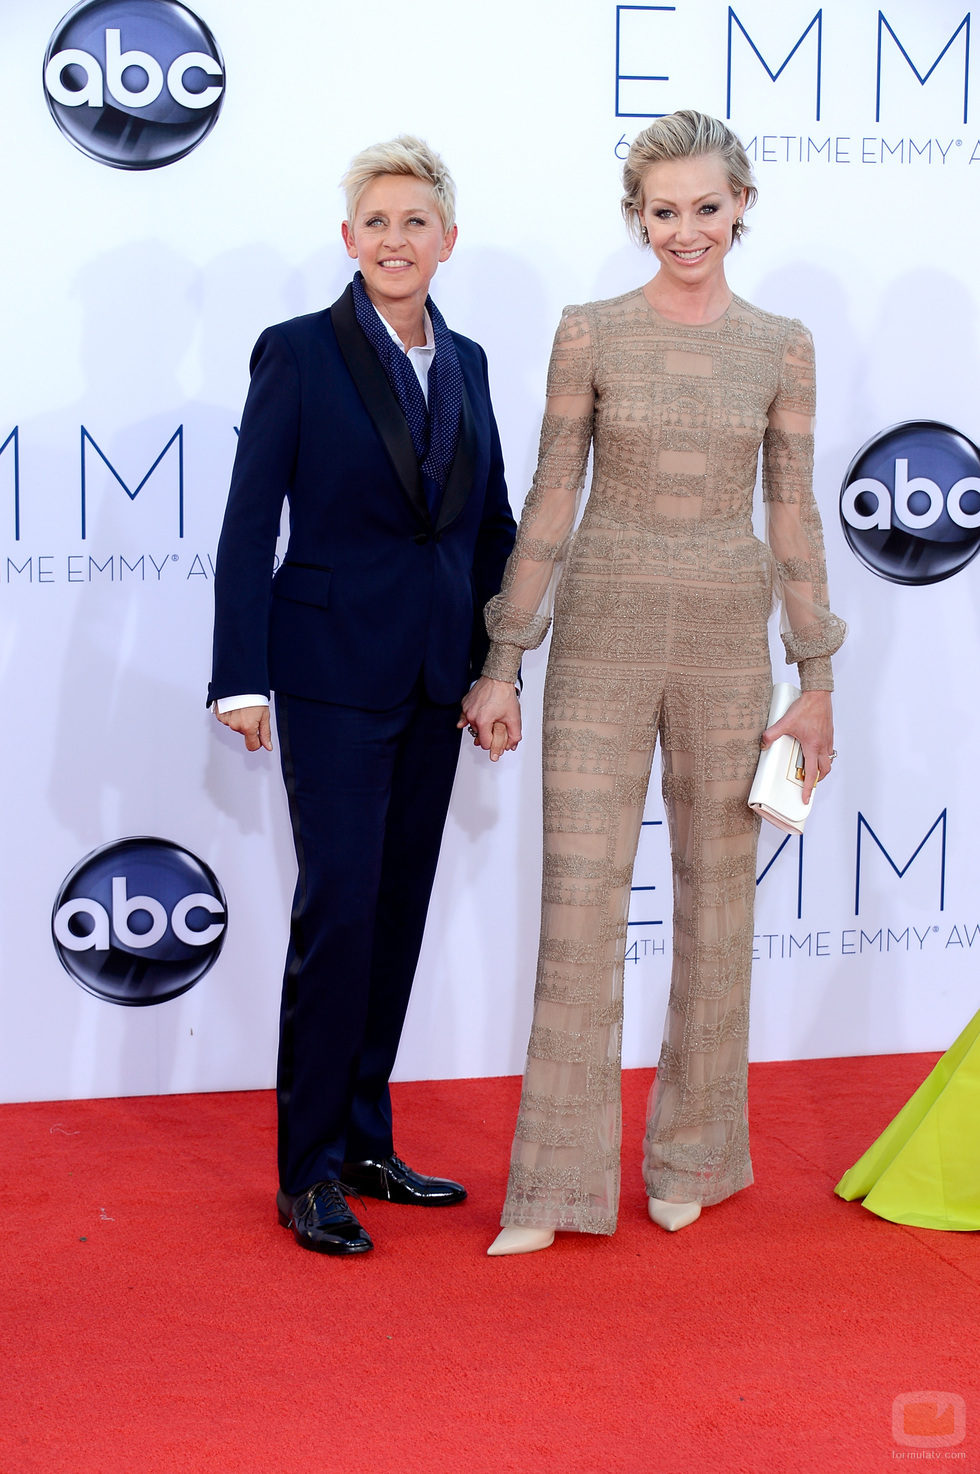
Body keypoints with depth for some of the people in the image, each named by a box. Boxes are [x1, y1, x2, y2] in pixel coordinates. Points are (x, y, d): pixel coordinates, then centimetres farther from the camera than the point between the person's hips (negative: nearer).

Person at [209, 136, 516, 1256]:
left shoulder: (464, 363, 11)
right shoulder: (298, 353, -5)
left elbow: (490, 524, 14)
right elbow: (249, 526, -8)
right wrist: (242, 679, -13)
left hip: (435, 679, 6)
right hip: (334, 671, -6)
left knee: (399, 912, 10)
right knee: (339, 909, -7)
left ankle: (365, 1142, 21)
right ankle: (308, 1170, 4)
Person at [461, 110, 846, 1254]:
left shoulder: (780, 348, 4)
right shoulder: (591, 334, -1)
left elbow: (792, 516, 6)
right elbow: (551, 499, 0)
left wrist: (816, 679, 4)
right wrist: (503, 663, -1)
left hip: (726, 637, 2)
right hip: (605, 630, -2)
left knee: (716, 895, 9)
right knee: (582, 895, -3)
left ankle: (690, 1156, 25)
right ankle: (556, 1183, 6)